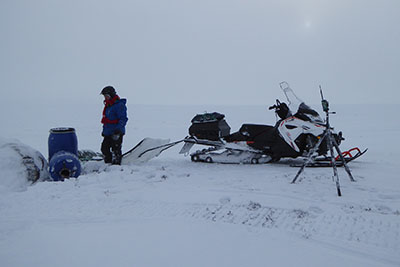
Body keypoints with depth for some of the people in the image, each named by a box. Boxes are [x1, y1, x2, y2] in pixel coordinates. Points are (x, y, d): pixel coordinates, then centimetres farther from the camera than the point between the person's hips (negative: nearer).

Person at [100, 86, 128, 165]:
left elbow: (123, 119, -19)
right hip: (108, 133, 10)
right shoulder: (108, 105, 16)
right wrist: (104, 130, 27)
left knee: (116, 150, -7)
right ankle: (108, 163, 27)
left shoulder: (119, 105, -14)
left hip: (116, 134, -10)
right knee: (104, 148, 14)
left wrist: (118, 130, -27)